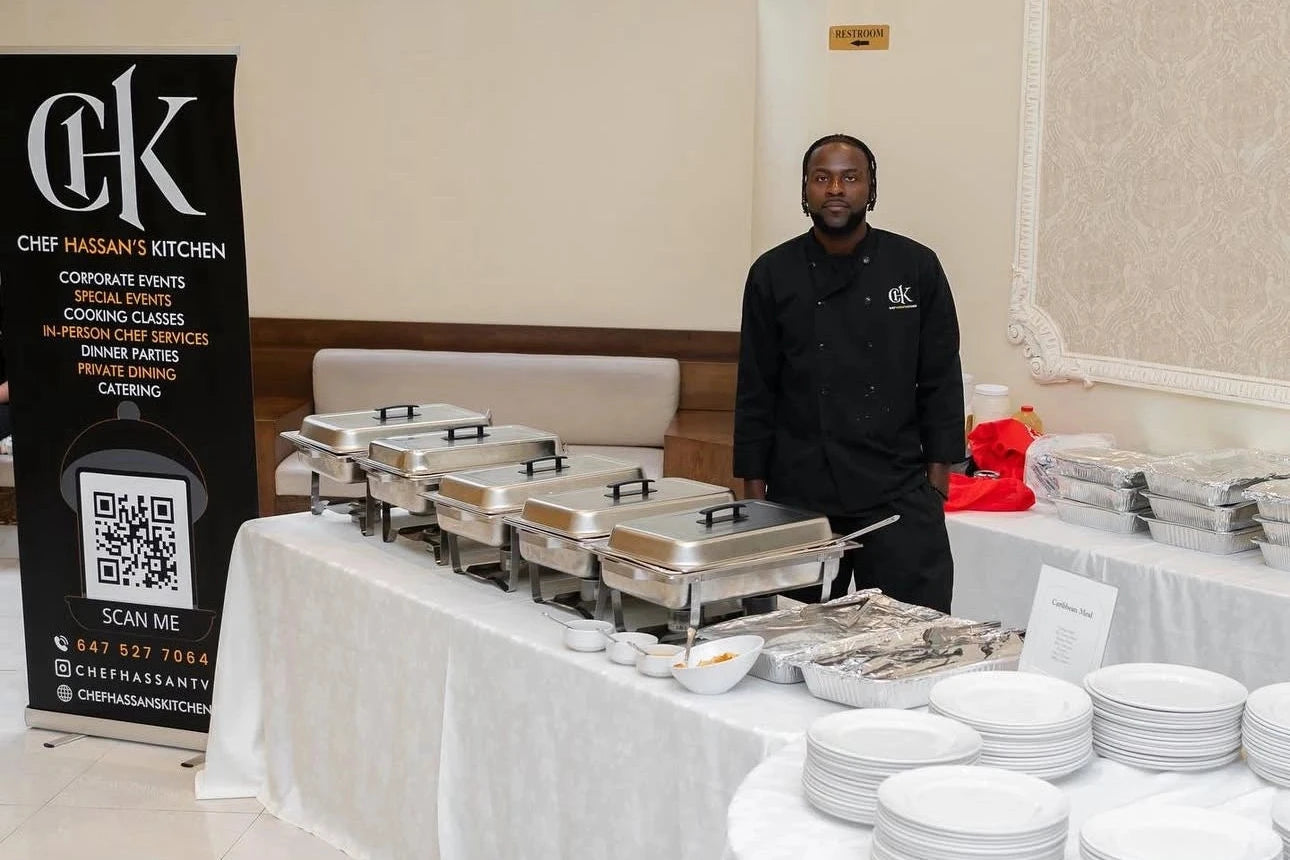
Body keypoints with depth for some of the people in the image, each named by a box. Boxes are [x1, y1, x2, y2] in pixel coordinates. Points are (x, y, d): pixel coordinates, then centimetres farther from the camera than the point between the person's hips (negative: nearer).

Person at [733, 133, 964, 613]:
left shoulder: (916, 267, 2)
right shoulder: (774, 275, 3)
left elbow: (941, 381, 4)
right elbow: (756, 393, 5)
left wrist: (937, 482, -1)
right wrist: (754, 495, 2)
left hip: (900, 496, 0)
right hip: (800, 496, 1)